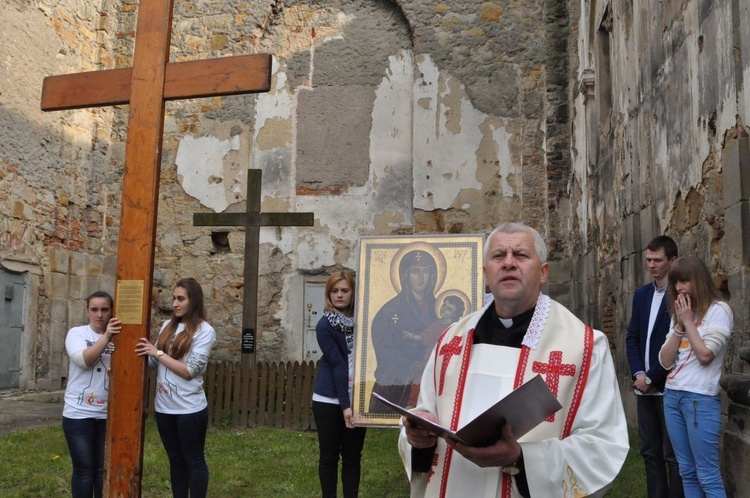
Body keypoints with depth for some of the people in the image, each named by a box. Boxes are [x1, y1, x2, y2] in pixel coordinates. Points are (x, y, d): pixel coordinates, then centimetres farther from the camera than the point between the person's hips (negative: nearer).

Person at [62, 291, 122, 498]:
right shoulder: (76, 333, -2)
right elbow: (83, 360, -19)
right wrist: (106, 337, -27)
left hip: (108, 414, 2)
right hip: (79, 414, -2)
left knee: (104, 469, 9)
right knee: (84, 470, 6)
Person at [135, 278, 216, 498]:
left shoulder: (205, 331, -10)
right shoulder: (168, 326, 8)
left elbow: (189, 371, -17)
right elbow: (154, 361, 13)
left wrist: (158, 353, -16)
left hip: (190, 408, -6)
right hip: (164, 406, 6)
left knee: (194, 461, 7)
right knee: (176, 460, 17)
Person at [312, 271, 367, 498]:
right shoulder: (325, 325, -8)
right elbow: (337, 364, -14)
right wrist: (344, 405, -16)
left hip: (356, 399, 3)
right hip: (329, 400, -3)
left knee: (353, 456, 9)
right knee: (329, 455, 7)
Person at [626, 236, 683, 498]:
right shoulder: (641, 294, 12)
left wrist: (651, 377, -12)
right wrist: (637, 373, -2)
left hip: (668, 386, -7)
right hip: (645, 387, 7)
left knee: (673, 456, 2)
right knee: (650, 452, 13)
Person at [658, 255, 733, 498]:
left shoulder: (719, 310, -6)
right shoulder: (680, 313, 15)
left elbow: (705, 355, -16)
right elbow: (665, 361, 7)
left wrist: (688, 321, -8)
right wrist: (679, 325, -1)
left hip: (701, 398, -7)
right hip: (672, 396, 7)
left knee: (707, 475, -4)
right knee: (687, 472, 13)